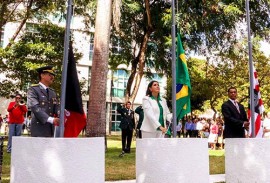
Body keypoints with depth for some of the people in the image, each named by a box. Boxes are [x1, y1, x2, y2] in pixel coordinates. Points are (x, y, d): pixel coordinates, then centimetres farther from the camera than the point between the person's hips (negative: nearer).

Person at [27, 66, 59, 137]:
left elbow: (56, 107, 9)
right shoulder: (33, 90, -4)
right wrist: (51, 119, -27)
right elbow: (35, 108, -17)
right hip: (39, 128, -7)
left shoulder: (52, 92, 18)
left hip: (50, 129, 7)